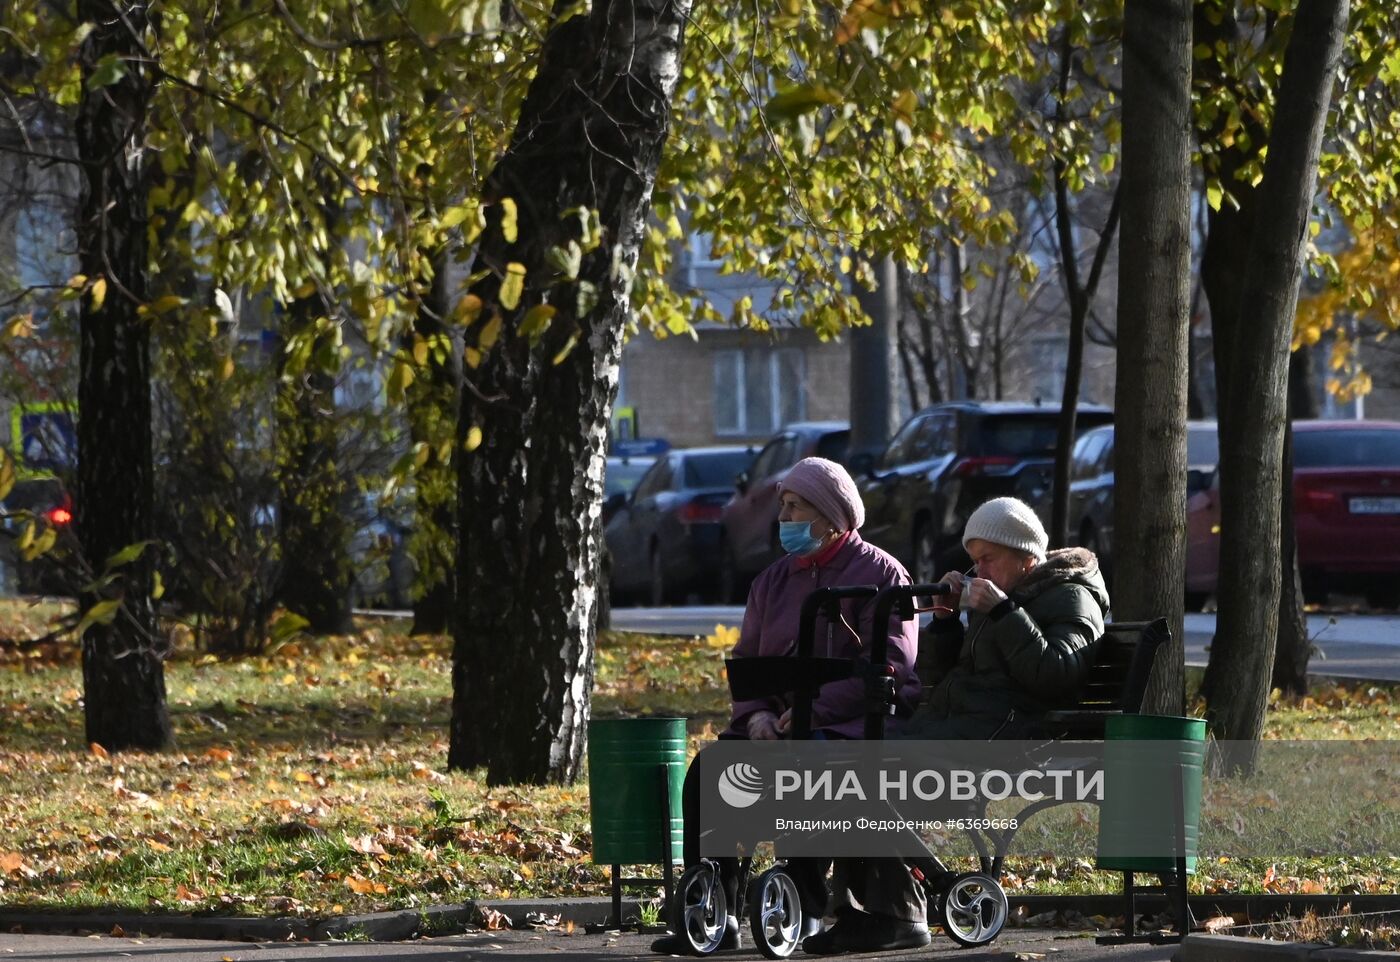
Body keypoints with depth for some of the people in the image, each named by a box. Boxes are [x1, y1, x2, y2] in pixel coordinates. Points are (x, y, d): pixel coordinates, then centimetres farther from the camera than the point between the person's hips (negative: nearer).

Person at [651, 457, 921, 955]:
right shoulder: (774, 580, 19)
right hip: (778, 723, 6)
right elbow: (746, 659, 19)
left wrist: (815, 709, -21)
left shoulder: (880, 573, -2)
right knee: (708, 772, -19)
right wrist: (756, 712, -5)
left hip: (852, 724, -6)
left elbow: (889, 666, -12)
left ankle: (806, 913, -23)